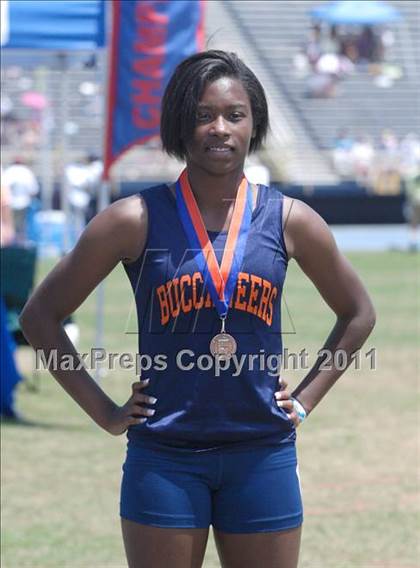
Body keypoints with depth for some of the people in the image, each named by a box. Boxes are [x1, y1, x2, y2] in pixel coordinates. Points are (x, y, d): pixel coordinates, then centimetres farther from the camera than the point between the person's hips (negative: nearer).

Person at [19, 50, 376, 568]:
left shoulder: (288, 220, 2)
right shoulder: (137, 220, -4)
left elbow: (357, 313, 18)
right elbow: (41, 316, 3)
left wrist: (305, 400, 9)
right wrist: (104, 412, -2)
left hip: (262, 456, 2)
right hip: (164, 459, -2)